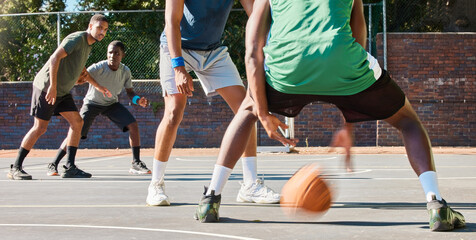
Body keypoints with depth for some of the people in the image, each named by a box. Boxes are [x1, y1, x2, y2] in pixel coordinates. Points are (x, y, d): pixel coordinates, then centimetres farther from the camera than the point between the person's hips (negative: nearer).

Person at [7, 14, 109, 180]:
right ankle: (15, 168, 0)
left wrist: (80, 76, 9)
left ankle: (70, 167, 1)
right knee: (40, 128, -8)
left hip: (62, 92, 9)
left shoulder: (88, 46, 15)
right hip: (46, 87, -9)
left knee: (77, 122, -1)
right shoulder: (77, 38, -14)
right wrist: (53, 86, -27)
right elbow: (55, 58, -24)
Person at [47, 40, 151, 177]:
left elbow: (129, 92, -2)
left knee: (133, 125, -14)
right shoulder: (99, 67, -27)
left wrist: (138, 100, -24)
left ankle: (136, 163, -3)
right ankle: (53, 165, -1)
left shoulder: (125, 71, -12)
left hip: (112, 104, 4)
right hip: (92, 103, -4)